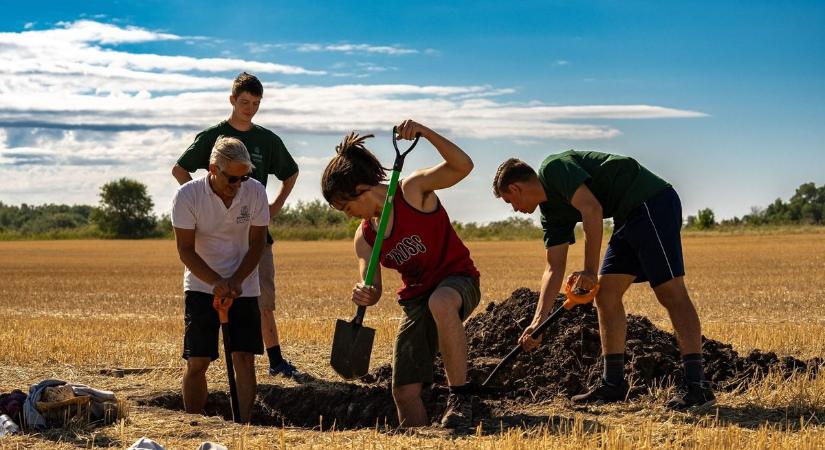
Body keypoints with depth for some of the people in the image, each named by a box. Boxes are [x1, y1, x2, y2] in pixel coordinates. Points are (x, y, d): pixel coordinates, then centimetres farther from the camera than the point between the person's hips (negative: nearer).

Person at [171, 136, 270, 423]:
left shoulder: (255, 192, -10)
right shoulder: (188, 195, -16)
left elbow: (257, 244, -4)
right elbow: (186, 250, -14)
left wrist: (235, 281, -16)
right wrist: (216, 282, -25)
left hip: (243, 288, 2)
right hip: (201, 287, -1)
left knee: (245, 359, -4)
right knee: (197, 362, -4)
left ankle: (244, 424, 1)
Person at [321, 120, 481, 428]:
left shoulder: (413, 191, -14)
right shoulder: (364, 237, 4)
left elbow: (463, 166, -29)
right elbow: (372, 289, -4)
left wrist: (425, 132, -41)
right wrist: (364, 295, -29)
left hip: (458, 279, -7)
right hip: (416, 299, 7)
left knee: (440, 303, -44)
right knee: (404, 392, -5)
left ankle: (460, 397, -32)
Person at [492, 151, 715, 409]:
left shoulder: (554, 168, -10)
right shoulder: (551, 212, 17)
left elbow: (592, 209, -22)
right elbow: (554, 268, 16)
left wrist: (590, 271, -19)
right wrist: (538, 320, 10)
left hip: (653, 202, -10)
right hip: (629, 218, 10)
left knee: (670, 292, -15)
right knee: (605, 293, 8)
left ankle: (697, 386, -19)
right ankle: (613, 384, 12)